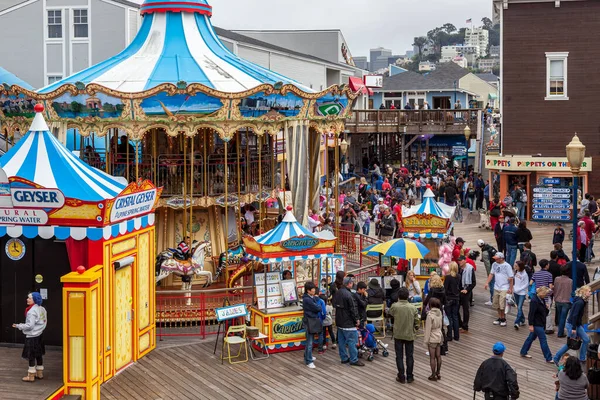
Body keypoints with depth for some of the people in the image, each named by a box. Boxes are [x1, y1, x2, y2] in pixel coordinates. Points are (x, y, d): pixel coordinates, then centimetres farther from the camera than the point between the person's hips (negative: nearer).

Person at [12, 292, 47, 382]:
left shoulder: (31, 311, -20)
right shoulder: (42, 309, 6)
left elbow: (30, 325, -22)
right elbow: (44, 322, 12)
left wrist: (18, 326, -13)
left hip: (32, 336, -9)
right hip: (40, 335, 9)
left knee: (31, 356, -2)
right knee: (39, 354, 17)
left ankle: (31, 376, 2)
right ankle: (40, 373, 26)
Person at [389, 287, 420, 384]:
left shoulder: (394, 306, -13)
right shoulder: (413, 308, -10)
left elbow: (390, 314, 9)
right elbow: (417, 322, -4)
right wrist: (415, 329, 15)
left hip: (398, 335, -1)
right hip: (410, 335, 1)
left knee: (399, 356, 8)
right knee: (409, 356, 11)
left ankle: (401, 377, 11)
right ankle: (409, 377, 15)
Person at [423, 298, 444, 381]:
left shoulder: (430, 315, -20)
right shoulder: (440, 313, 0)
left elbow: (428, 329, -17)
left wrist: (426, 341, -10)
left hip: (432, 339, -7)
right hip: (439, 337, 7)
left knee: (432, 357, 2)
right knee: (438, 356, 14)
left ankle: (433, 375, 8)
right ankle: (438, 373, 22)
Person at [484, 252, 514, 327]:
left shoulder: (507, 266, -12)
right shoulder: (494, 264, 5)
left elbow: (511, 278, -9)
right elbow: (491, 274, 12)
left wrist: (510, 289, -11)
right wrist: (487, 283, 1)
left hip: (504, 288, -6)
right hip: (496, 288, 6)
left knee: (502, 305, -8)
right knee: (496, 304, 12)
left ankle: (503, 319, 7)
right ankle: (500, 318, 26)